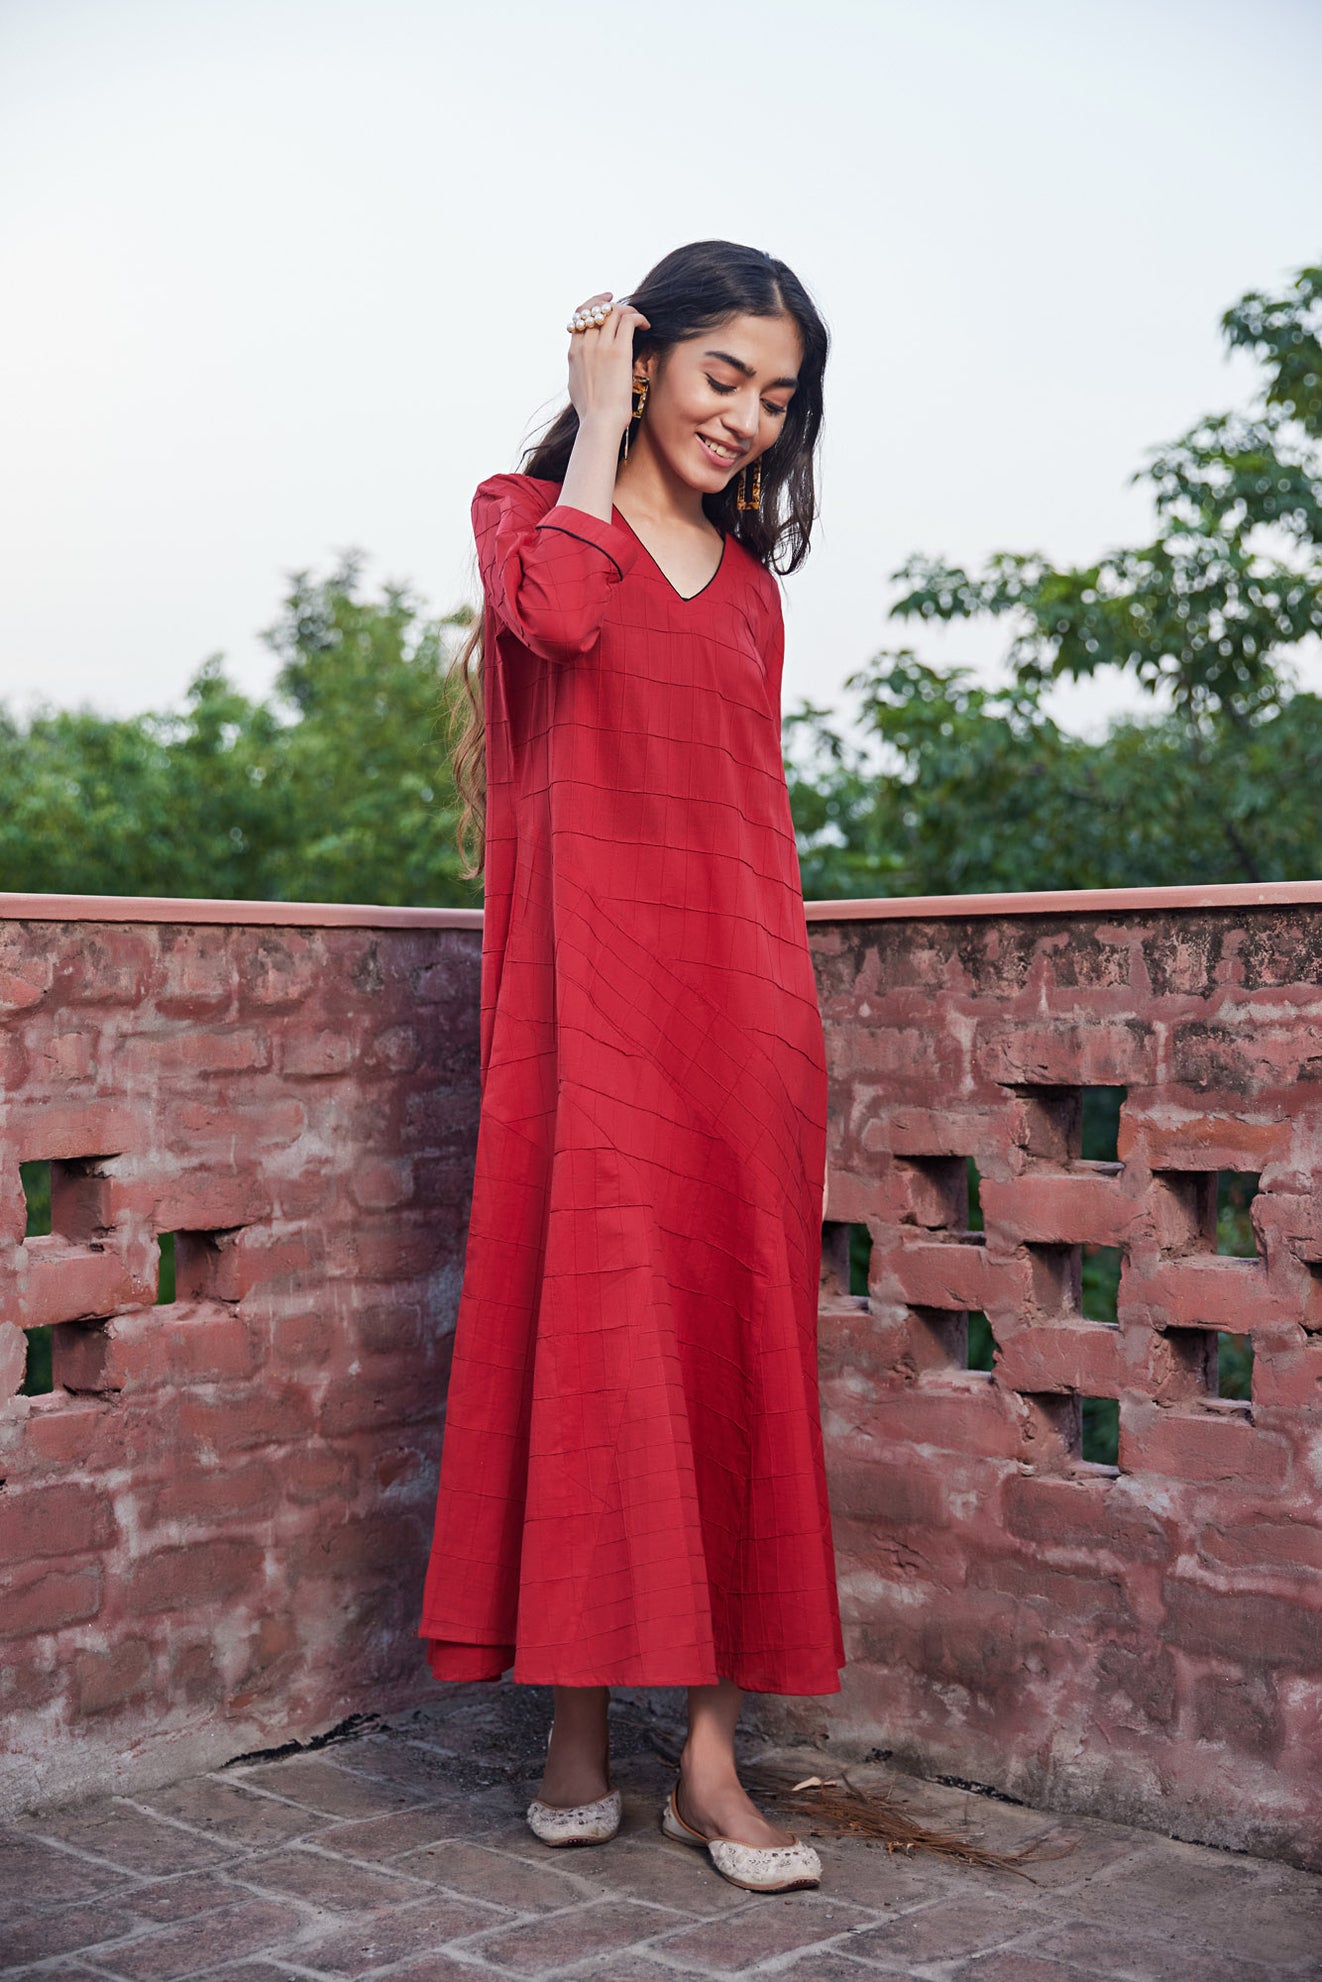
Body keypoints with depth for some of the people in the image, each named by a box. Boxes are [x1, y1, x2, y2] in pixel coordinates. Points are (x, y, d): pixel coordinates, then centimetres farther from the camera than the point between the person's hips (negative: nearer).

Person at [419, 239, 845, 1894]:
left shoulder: (749, 582, 21)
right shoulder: (529, 509, 8)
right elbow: (555, 615, -17)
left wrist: (780, 1006, 12)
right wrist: (603, 423, -3)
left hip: (742, 993, 4)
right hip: (594, 988, -4)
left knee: (740, 1336, -1)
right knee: (596, 1318, -8)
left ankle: (711, 1753, 3)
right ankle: (577, 1728, 3)